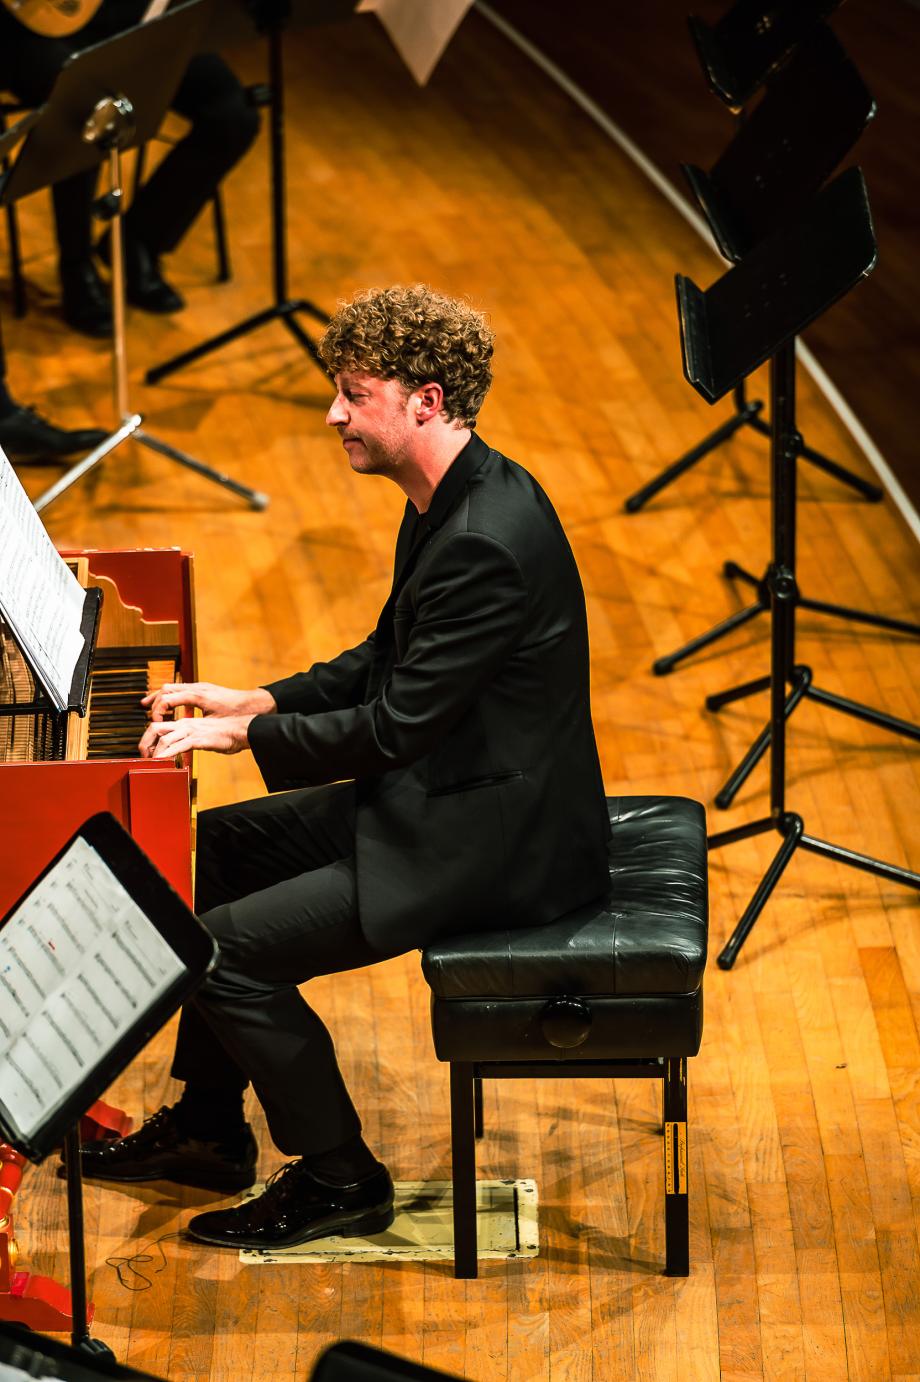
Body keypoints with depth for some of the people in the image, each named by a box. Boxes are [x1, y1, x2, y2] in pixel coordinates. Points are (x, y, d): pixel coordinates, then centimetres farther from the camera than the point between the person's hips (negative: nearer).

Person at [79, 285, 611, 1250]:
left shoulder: (484, 543, -27)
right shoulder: (452, 500, 6)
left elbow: (396, 728, -25)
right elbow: (383, 664, 17)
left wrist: (243, 734, -14)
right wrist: (255, 700, 6)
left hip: (492, 841, -11)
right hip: (443, 796, 11)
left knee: (225, 949, -13)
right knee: (214, 848, 17)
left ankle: (337, 1177, 6)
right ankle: (208, 1128, 28)